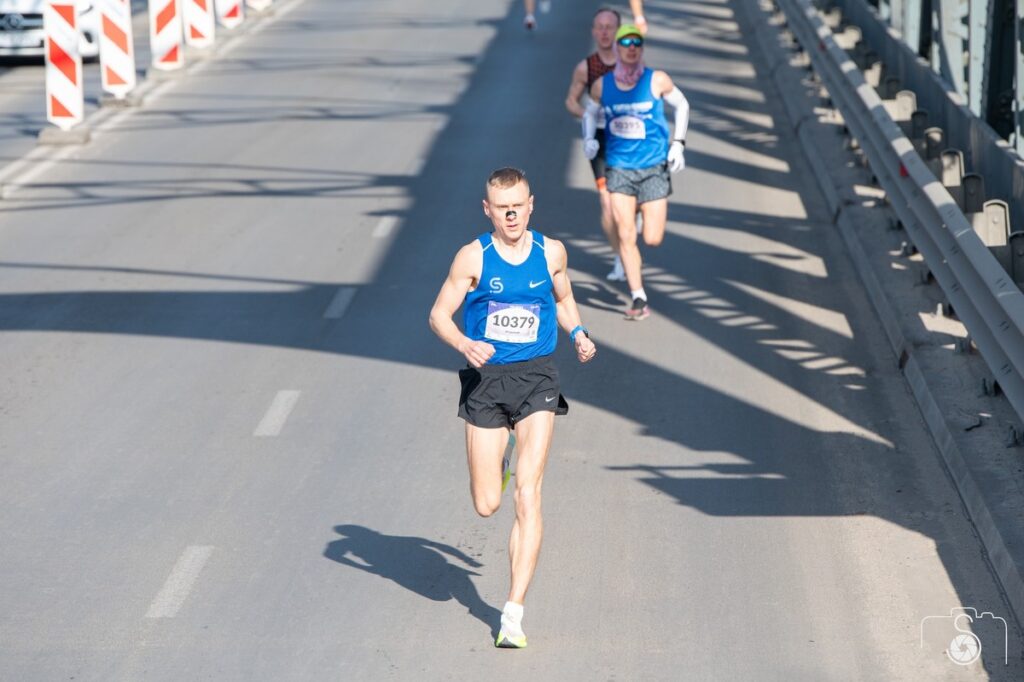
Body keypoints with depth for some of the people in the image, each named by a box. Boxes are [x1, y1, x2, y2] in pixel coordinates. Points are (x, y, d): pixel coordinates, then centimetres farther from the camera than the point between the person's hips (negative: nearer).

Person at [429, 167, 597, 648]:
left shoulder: (550, 252, 2)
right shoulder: (473, 257, -5)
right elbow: (438, 314, -1)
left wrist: (579, 335, 0)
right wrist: (465, 346, -21)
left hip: (535, 378, 0)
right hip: (486, 379, 0)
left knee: (527, 497, -12)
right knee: (486, 505, 2)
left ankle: (513, 614, -10)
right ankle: (495, 469, 42)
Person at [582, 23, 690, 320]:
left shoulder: (657, 81, -6)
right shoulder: (602, 85, -1)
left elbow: (682, 105, 9)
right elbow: (590, 113, 17)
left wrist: (678, 143, 0)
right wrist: (588, 139, -2)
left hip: (654, 167, -1)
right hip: (619, 169, 1)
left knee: (652, 239, -3)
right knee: (625, 237, -8)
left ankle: (648, 215, 35)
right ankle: (638, 299, 2)